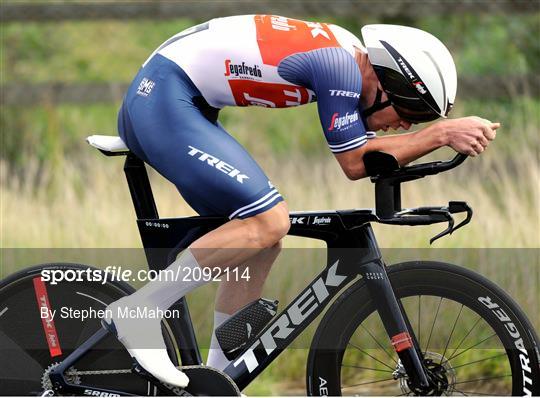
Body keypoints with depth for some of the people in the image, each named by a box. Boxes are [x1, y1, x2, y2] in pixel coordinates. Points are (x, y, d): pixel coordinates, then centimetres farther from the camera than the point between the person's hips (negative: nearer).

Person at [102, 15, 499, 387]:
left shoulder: (350, 56, 11)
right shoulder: (340, 65, -18)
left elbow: (371, 150, 13)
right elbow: (355, 162, -13)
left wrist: (444, 133, 1)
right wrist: (442, 133, -14)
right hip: (165, 98, -11)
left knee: (261, 240, 10)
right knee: (269, 221, -20)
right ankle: (139, 310, -16)